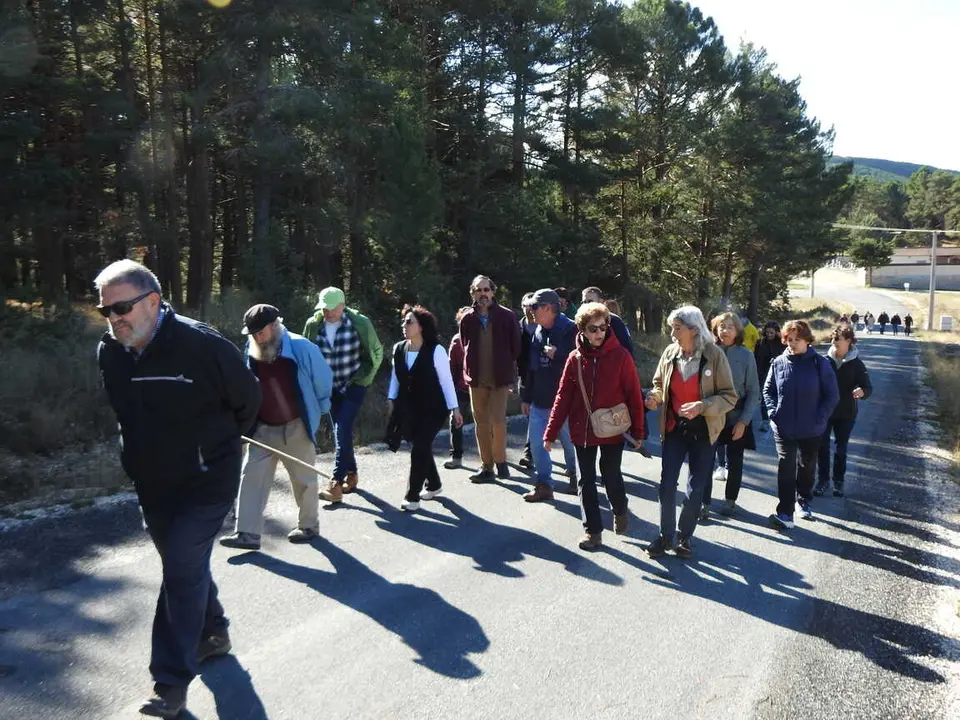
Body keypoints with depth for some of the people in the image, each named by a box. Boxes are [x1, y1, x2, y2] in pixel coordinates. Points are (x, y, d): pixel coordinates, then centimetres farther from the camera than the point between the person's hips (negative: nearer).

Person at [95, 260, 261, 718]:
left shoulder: (202, 345, -23)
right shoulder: (109, 353, -4)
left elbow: (247, 399, -7)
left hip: (206, 482, -6)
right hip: (151, 483, 7)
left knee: (183, 570, -8)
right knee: (185, 564, 19)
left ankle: (172, 683, 2)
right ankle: (213, 633, 42)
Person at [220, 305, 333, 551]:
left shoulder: (301, 348, -16)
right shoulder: (250, 352, -1)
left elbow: (324, 380, -4)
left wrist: (318, 412, 6)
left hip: (296, 428, -4)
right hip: (263, 428, 4)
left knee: (303, 479, 9)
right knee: (251, 475, -3)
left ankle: (309, 526, 27)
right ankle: (247, 533, 1)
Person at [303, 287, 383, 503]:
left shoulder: (360, 324, -16)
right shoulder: (313, 325, -9)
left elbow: (376, 353, -3)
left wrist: (360, 378, -5)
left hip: (353, 386, -4)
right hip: (330, 387, 4)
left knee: (342, 432, -13)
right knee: (340, 432, 13)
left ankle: (336, 484, -11)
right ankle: (351, 474, 31)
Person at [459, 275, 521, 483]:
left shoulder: (507, 316, -2)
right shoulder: (467, 319, 4)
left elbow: (516, 346, 2)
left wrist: (509, 370, 1)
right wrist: (470, 371, 8)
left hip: (500, 378, -3)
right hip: (476, 380, 3)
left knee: (497, 420, -9)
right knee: (481, 423, 7)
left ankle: (500, 460, 11)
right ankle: (486, 466, 16)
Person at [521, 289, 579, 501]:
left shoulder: (570, 330, -11)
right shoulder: (538, 333, 11)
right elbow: (530, 366, 15)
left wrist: (557, 354, -24)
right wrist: (525, 396, 15)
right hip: (539, 400, 7)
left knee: (569, 442, 8)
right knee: (536, 443, 4)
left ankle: (575, 477, 31)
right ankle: (544, 485, 13)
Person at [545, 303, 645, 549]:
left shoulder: (620, 355, -9)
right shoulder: (575, 358, -2)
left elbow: (633, 394, -6)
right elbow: (563, 397, -1)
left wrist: (637, 432, -5)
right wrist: (551, 433, -3)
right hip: (582, 431, 2)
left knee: (611, 476, 7)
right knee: (586, 481, 7)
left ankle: (620, 510, 39)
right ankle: (592, 530, 20)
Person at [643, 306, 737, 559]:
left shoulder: (714, 355, -14)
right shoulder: (670, 353, -3)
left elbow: (729, 397, -11)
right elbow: (659, 383, 13)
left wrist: (702, 406, -27)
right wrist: (655, 396, -10)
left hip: (703, 431, -2)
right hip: (674, 428, 3)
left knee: (696, 488, 8)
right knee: (667, 484, 2)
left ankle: (685, 536, 26)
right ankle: (665, 535, 20)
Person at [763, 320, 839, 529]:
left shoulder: (820, 363, -8)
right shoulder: (778, 363, -4)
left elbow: (832, 395, -4)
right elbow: (768, 390, 7)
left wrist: (820, 418, -12)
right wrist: (774, 412, -5)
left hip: (811, 430, 0)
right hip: (784, 429, 0)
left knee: (806, 466, 18)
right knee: (785, 468, -7)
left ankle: (804, 502, 40)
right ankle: (785, 514, -7)